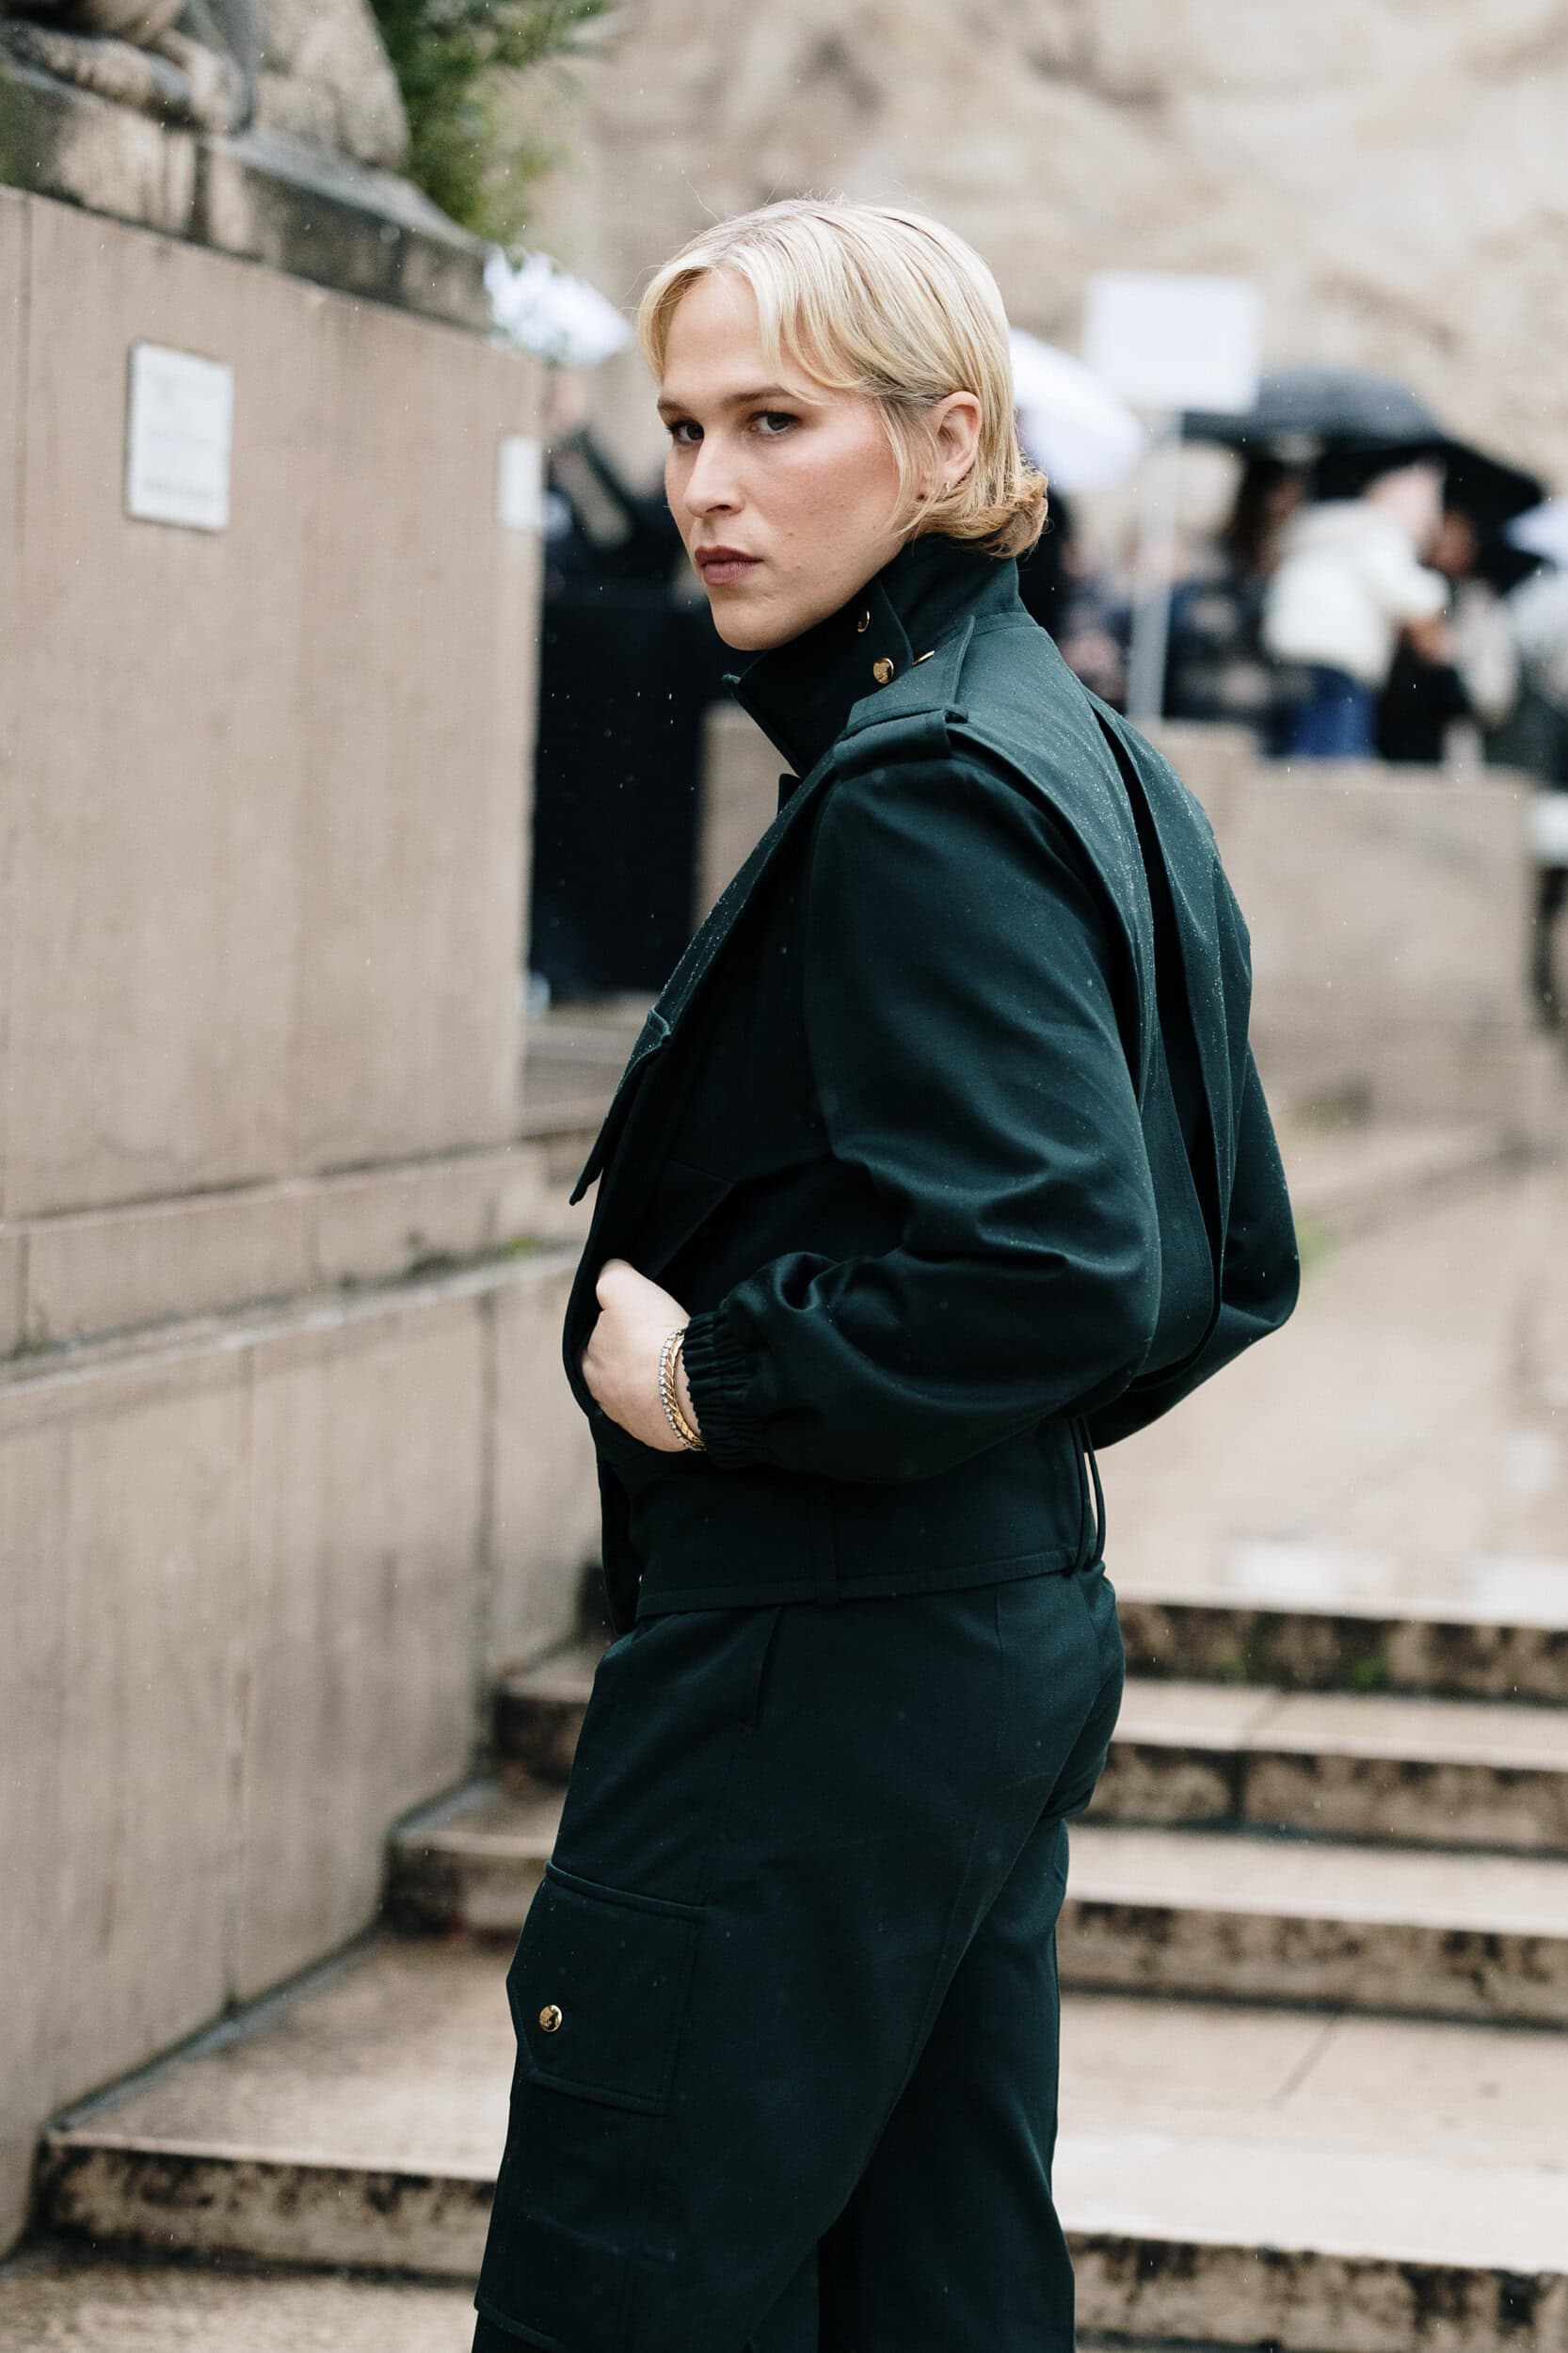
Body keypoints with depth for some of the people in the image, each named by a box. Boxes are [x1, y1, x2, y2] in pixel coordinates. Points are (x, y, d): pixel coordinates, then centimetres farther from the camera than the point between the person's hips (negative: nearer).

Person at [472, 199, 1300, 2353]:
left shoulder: (920, 797, -18)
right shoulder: (1058, 745, 12)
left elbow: (1054, 1270, -27)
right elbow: (1225, 1262, 18)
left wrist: (712, 1377, -16)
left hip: (824, 1673, -10)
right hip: (1011, 1626, 10)